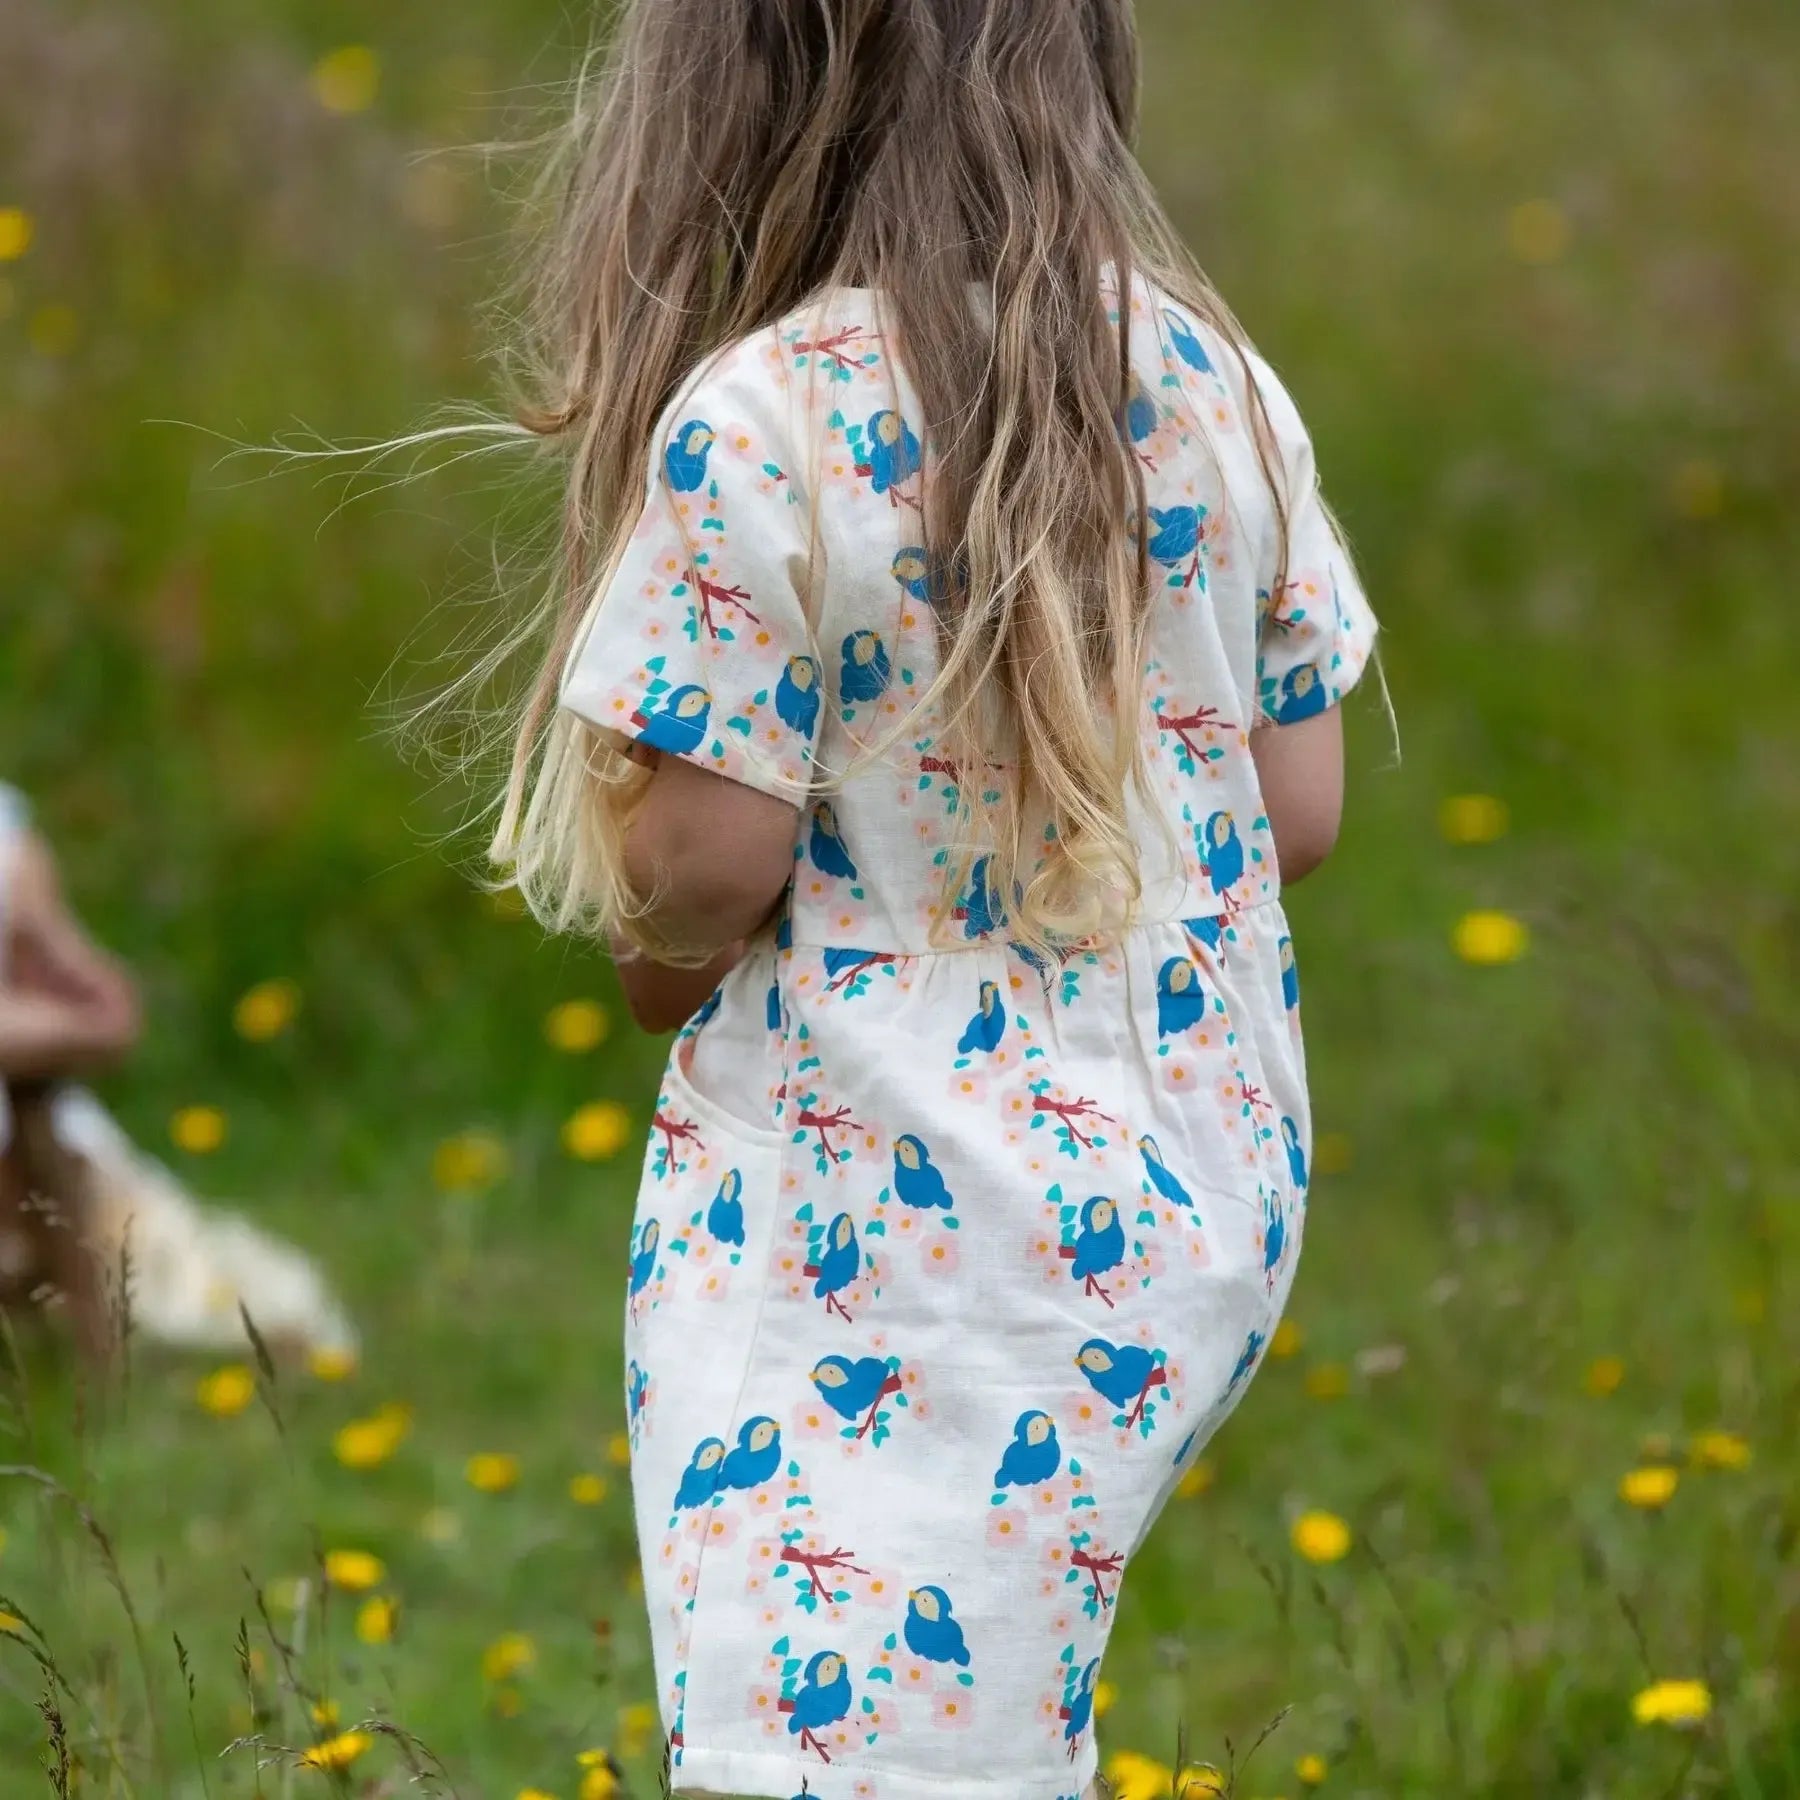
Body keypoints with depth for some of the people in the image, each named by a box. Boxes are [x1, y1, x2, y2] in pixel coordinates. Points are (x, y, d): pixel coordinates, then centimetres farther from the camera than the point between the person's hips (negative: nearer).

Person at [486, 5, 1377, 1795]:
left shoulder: (758, 431, -15)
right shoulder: (1208, 379, 4)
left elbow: (706, 861, -14)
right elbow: (1296, 808, 8)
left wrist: (661, 955, 8)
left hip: (881, 1238, -7)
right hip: (1203, 1212, 7)